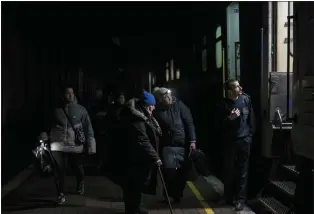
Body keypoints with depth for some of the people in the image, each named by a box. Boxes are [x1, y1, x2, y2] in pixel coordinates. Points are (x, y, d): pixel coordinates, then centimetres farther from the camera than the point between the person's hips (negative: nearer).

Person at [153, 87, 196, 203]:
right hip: (168, 146, 0)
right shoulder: (157, 111, 0)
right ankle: (171, 195, 15)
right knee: (169, 172, -7)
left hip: (183, 144, 0)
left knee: (182, 172, 5)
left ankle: (178, 194, 25)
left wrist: (192, 141, -10)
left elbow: (189, 123, -3)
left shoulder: (179, 105, -3)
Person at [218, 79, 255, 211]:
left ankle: (240, 199, 11)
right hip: (230, 142, -1)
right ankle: (229, 197, 24)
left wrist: (250, 135, 4)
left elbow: (251, 118, 7)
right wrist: (230, 118, -22)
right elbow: (219, 124, -5)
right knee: (229, 170, 8)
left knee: (242, 171, 4)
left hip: (244, 140, 1)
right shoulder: (224, 104, -8)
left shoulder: (246, 99, -1)